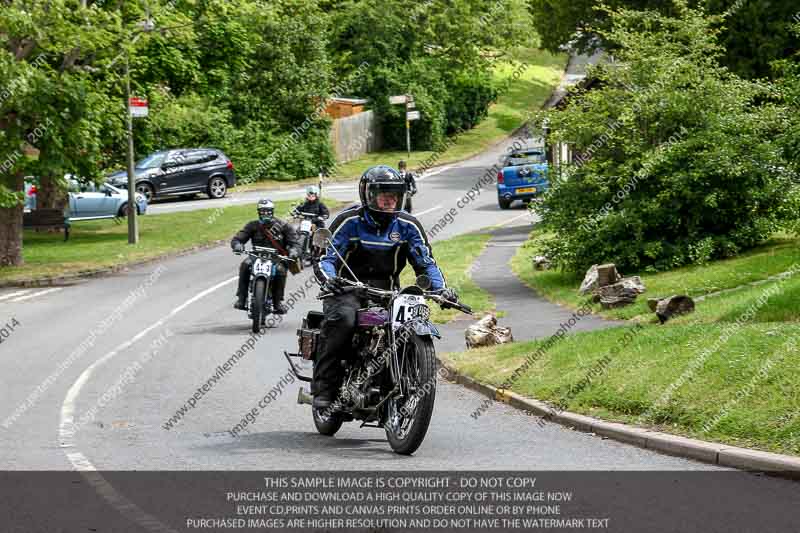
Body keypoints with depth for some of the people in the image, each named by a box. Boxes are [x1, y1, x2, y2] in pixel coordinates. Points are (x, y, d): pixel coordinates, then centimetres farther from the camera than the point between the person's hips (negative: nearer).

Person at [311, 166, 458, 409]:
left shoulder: (408, 225, 7)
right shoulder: (349, 221, -3)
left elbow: (426, 262, 8)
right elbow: (326, 258, -7)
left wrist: (440, 288, -11)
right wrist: (328, 279, -30)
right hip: (349, 289, -3)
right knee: (342, 319, -36)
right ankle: (324, 385, -28)